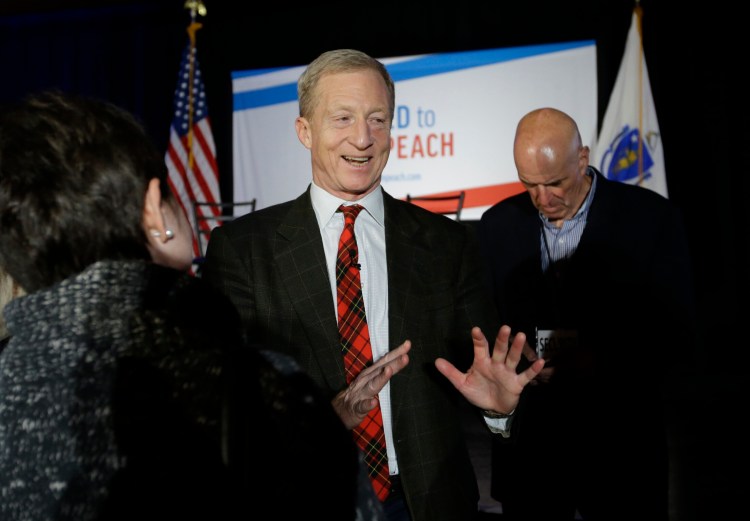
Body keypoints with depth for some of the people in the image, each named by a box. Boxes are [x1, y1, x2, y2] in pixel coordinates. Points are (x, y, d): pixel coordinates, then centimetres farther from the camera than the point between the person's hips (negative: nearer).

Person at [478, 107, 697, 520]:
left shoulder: (652, 218, -8)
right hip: (526, 440, 3)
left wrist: (602, 357, -23)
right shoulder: (497, 224, 2)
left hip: (621, 443, -2)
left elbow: (677, 335, -8)